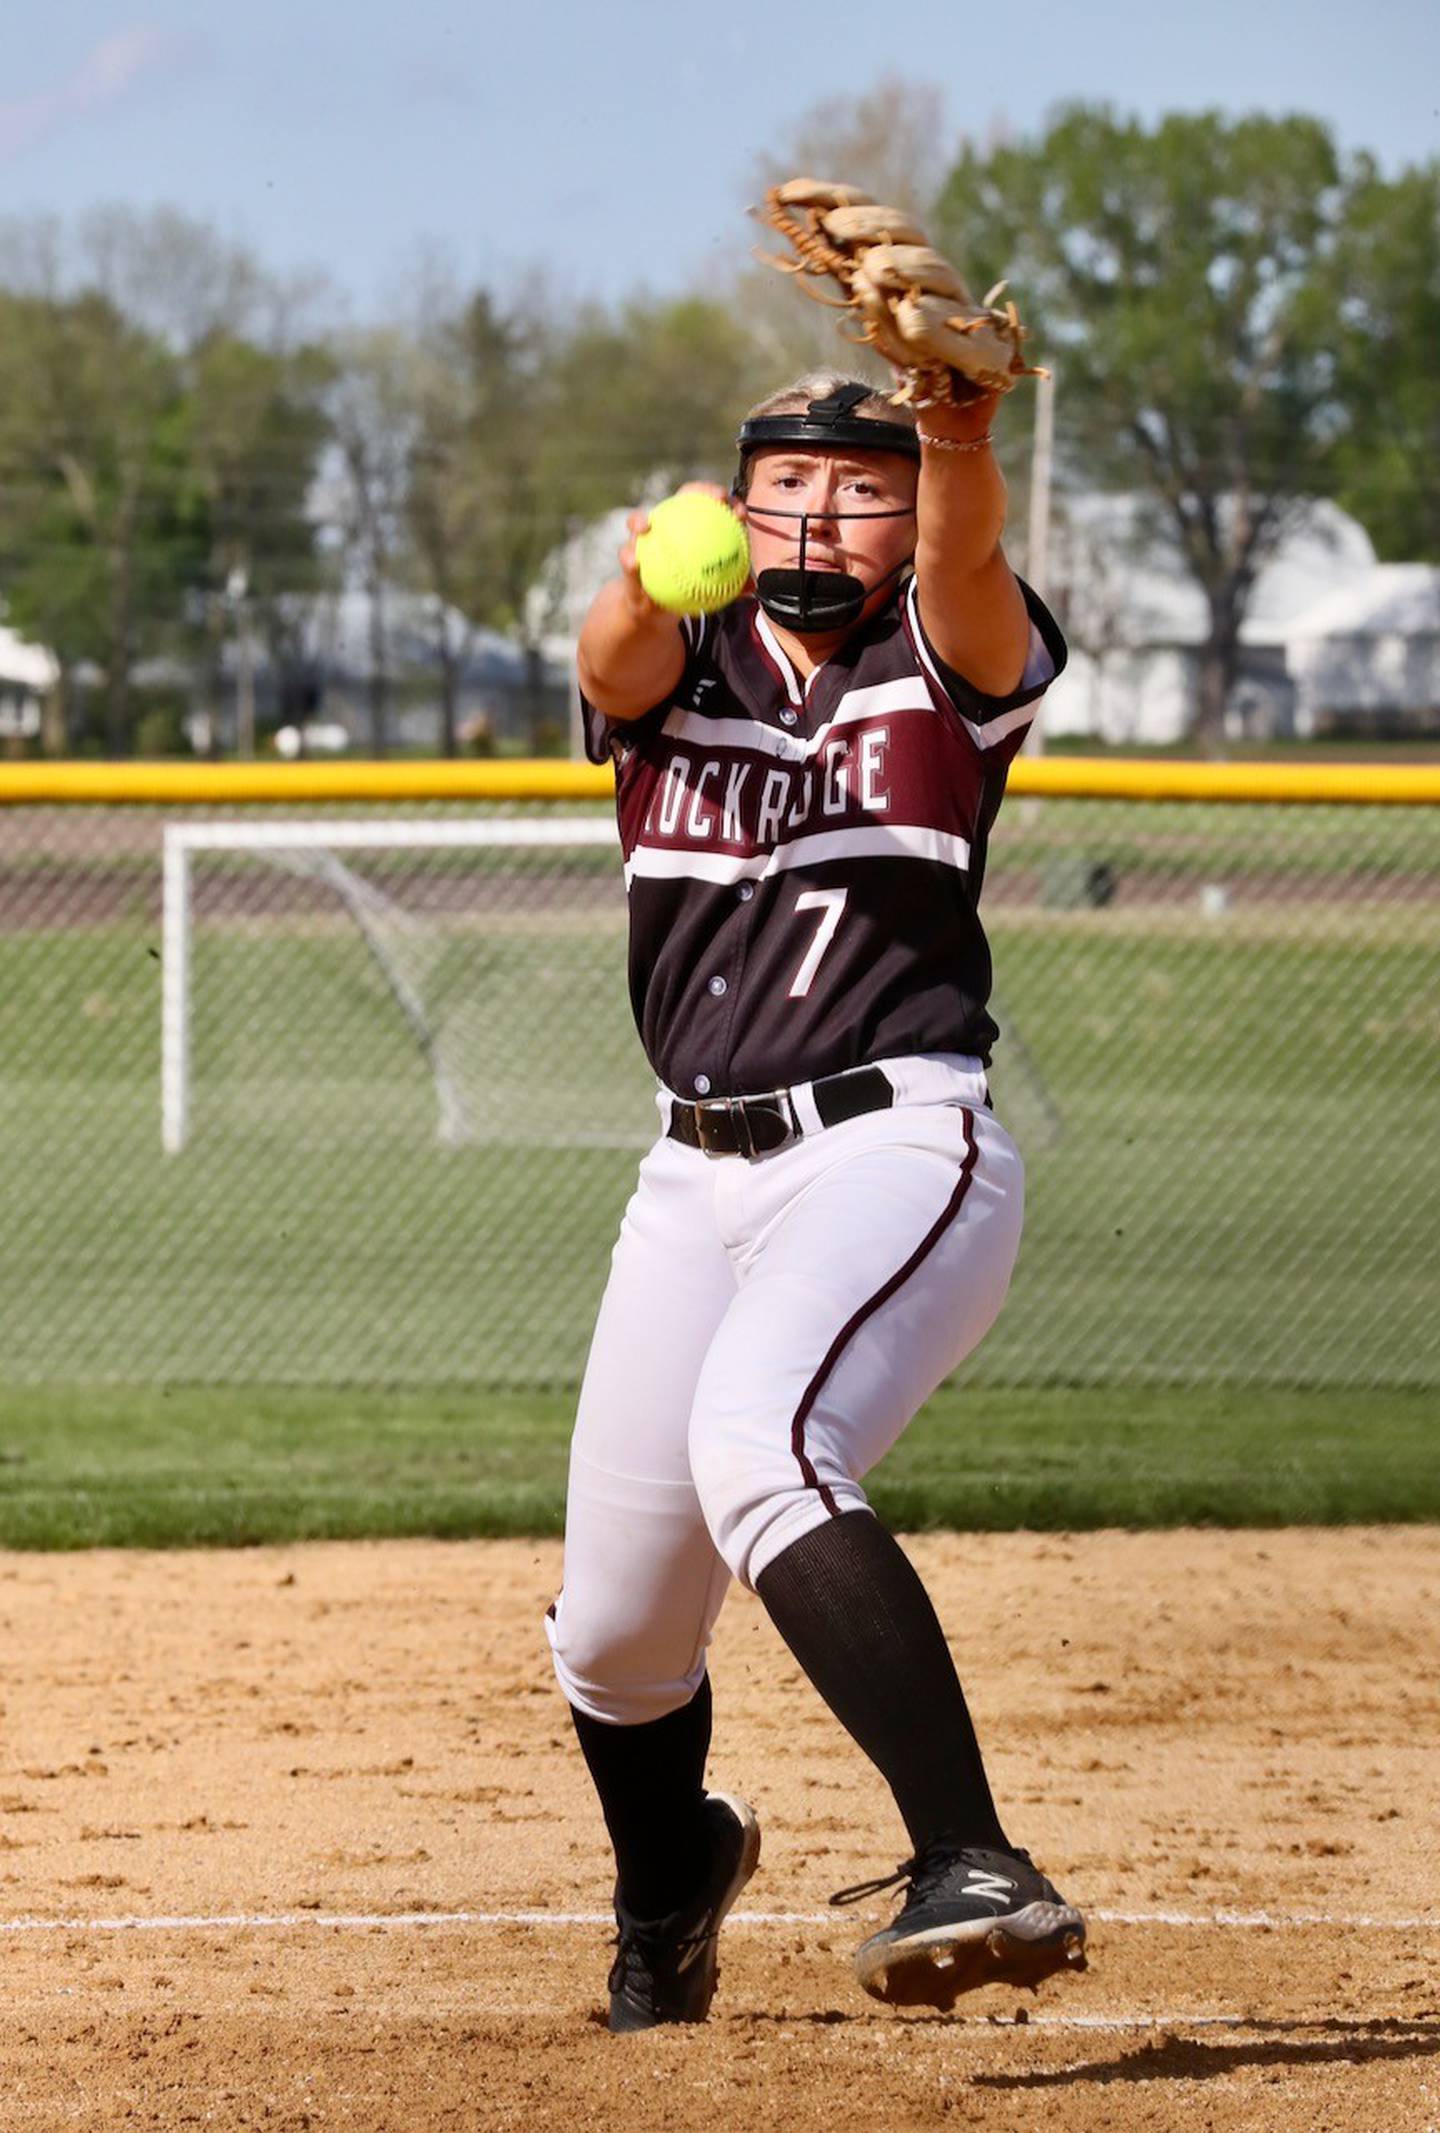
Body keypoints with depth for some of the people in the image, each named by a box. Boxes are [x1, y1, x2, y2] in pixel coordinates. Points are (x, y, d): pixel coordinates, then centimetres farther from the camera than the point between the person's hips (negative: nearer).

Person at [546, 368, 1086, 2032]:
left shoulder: (947, 660, 2)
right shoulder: (678, 663, 9)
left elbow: (960, 552, -22)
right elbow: (617, 660, -17)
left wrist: (962, 432, -45)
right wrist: (653, 575, -42)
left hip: (899, 1147, -5)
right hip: (700, 1171, 5)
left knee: (756, 1442, -34)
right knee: (612, 1635, 11)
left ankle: (971, 1868, -43)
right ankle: (668, 1884, 45)